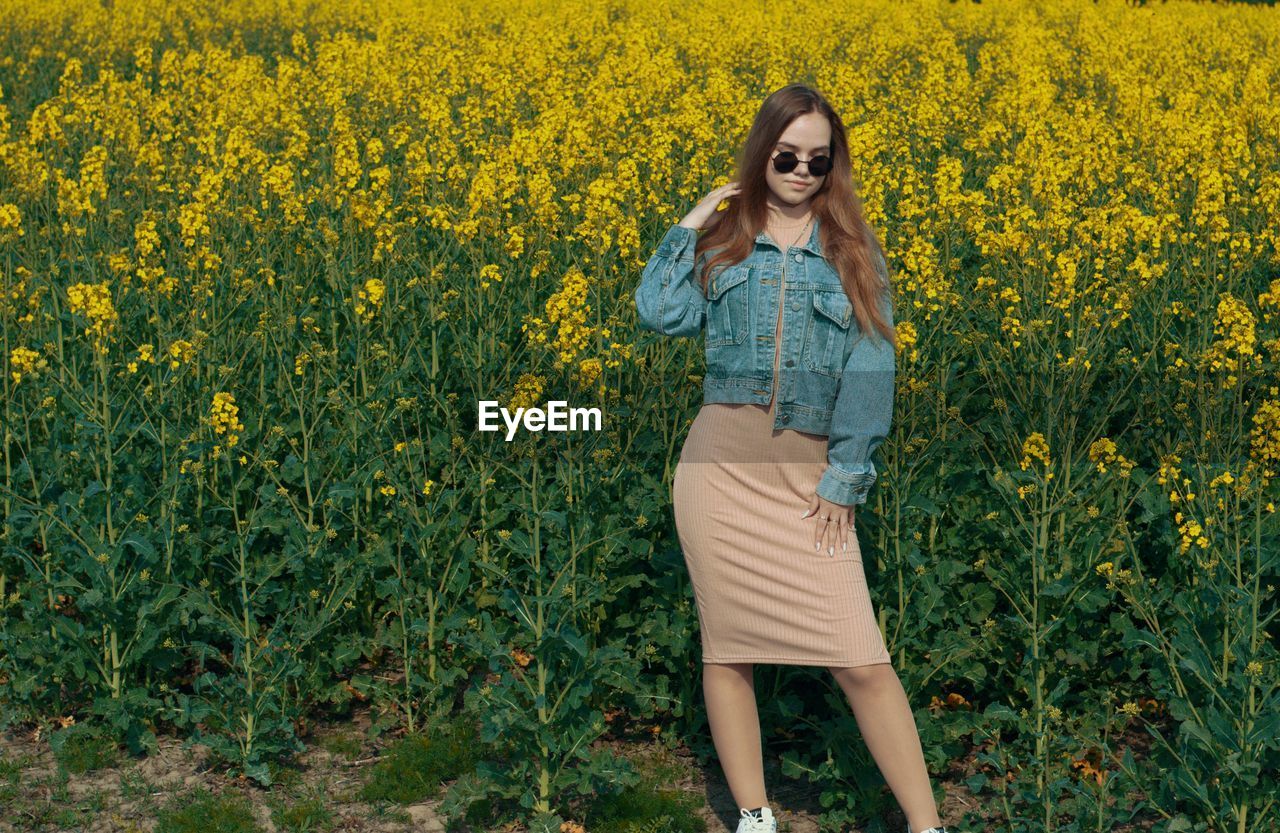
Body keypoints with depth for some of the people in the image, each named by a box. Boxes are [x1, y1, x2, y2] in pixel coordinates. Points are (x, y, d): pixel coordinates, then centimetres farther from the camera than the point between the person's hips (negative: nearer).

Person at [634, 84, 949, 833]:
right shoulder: (722, 239, 10)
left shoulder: (853, 251, 6)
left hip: (810, 477, -1)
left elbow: (870, 368, -1)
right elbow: (663, 316, -4)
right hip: (722, 463, 2)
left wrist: (845, 477, -8)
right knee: (727, 647, 6)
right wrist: (689, 226, -4)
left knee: (862, 660, -6)